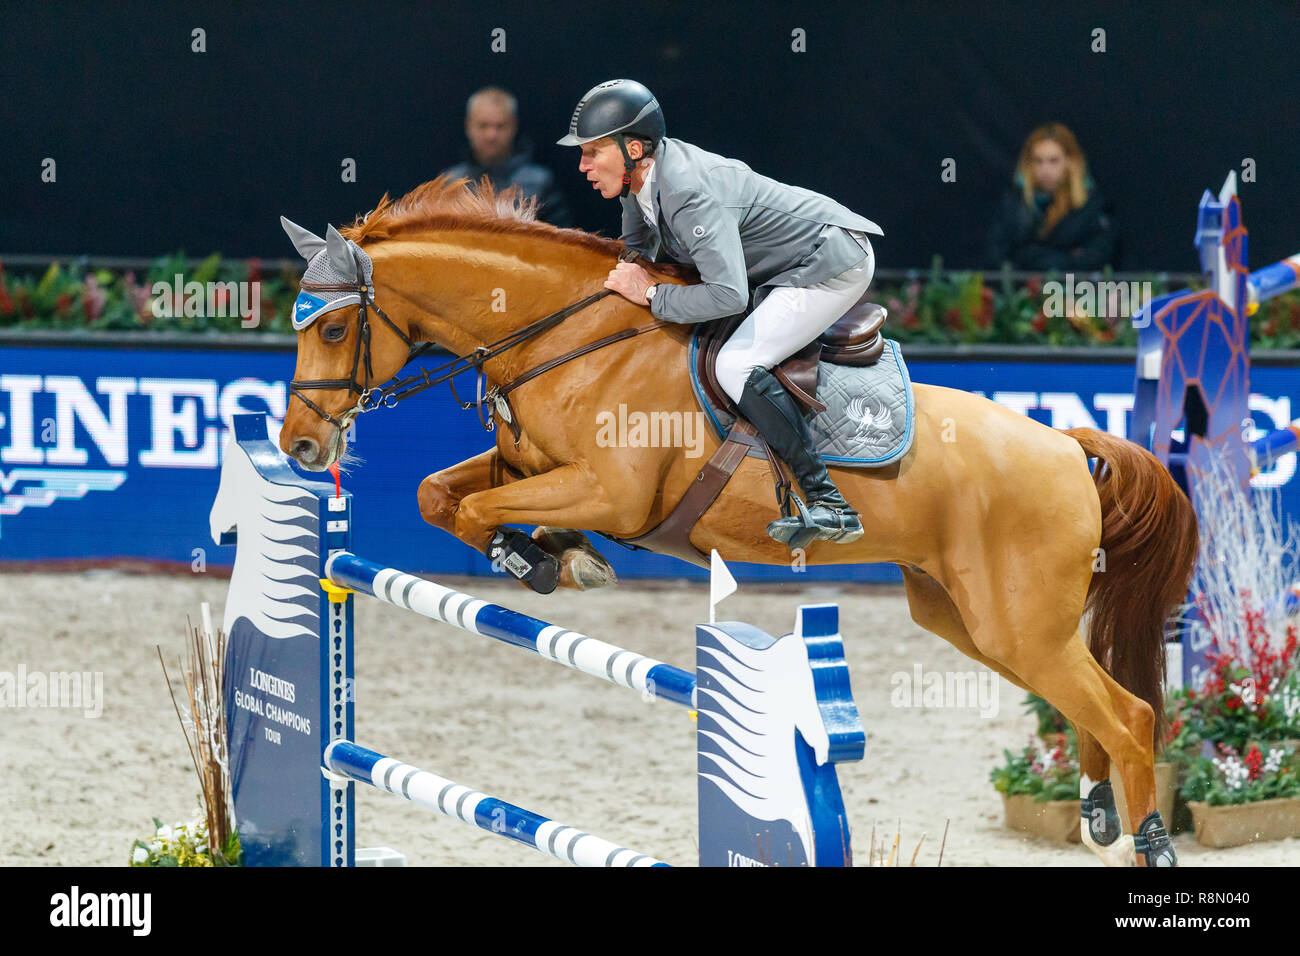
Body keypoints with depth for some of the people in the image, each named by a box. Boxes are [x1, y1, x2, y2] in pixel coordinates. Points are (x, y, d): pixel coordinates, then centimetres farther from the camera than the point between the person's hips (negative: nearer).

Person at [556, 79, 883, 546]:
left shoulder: (690, 193, -30)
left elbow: (728, 295, -37)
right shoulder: (643, 173, -1)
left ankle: (828, 504, -22)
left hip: (835, 263, -11)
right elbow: (637, 252, 20)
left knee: (736, 366, -20)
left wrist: (651, 295, -25)